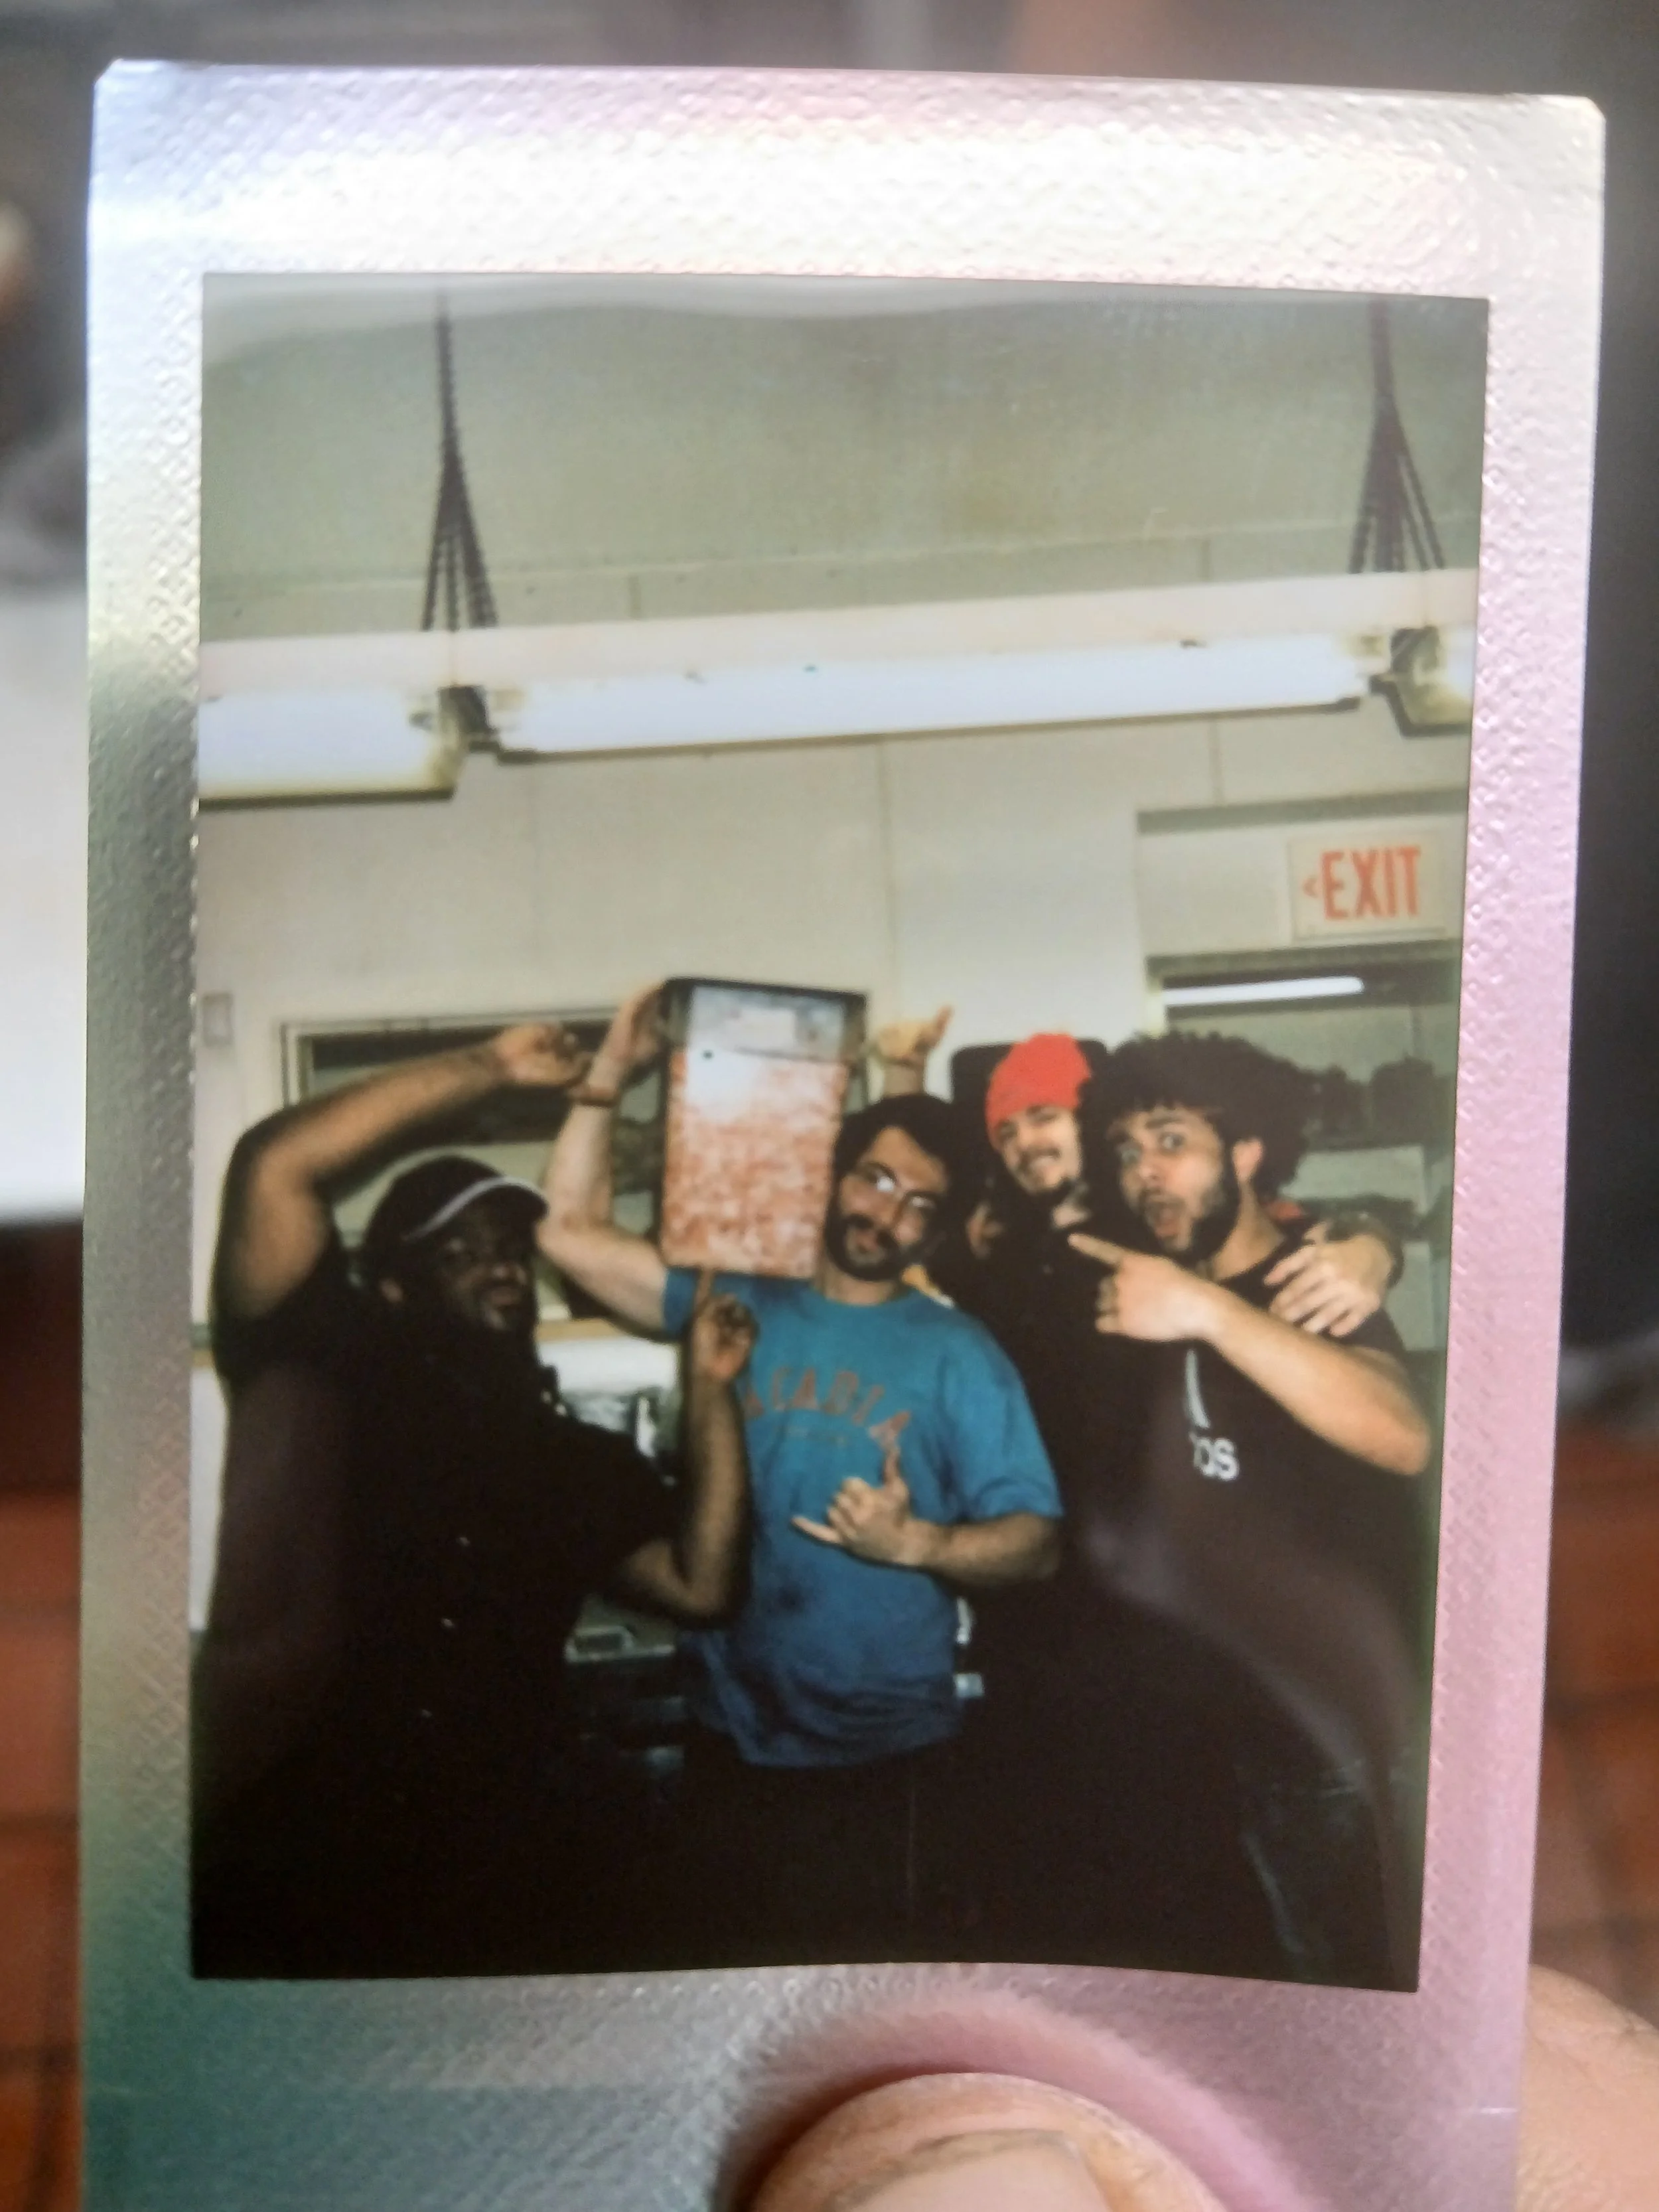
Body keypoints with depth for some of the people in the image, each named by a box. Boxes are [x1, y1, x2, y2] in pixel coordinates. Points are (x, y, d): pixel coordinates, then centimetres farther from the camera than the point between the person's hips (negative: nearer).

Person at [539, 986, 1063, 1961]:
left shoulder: (956, 1353, -3)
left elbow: (1035, 1542, -7)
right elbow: (573, 1230, 2)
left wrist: (917, 1542, -24)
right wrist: (611, 1076, -6)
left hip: (883, 1757, -3)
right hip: (733, 1740, 3)